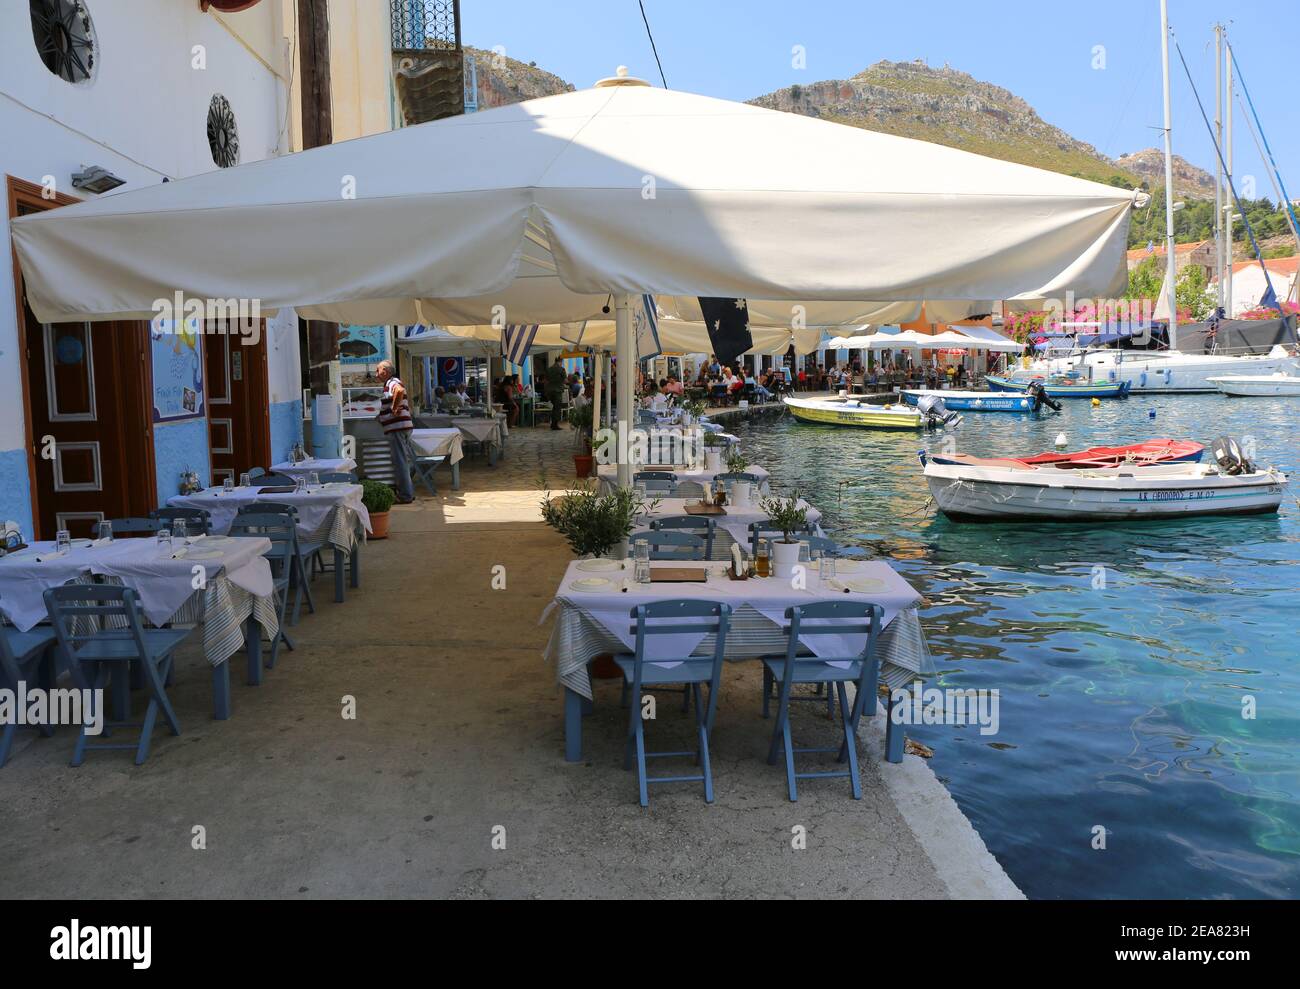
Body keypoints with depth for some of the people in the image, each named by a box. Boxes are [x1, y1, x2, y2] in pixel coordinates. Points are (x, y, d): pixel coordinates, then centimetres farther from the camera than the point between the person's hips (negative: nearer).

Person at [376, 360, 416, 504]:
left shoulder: (392, 383, -11)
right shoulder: (392, 383, 21)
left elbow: (400, 391, -36)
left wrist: (394, 408, -26)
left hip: (397, 427, -11)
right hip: (404, 425, 11)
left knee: (400, 461, -6)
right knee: (405, 460, 15)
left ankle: (406, 495, -4)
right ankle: (408, 492, 21)